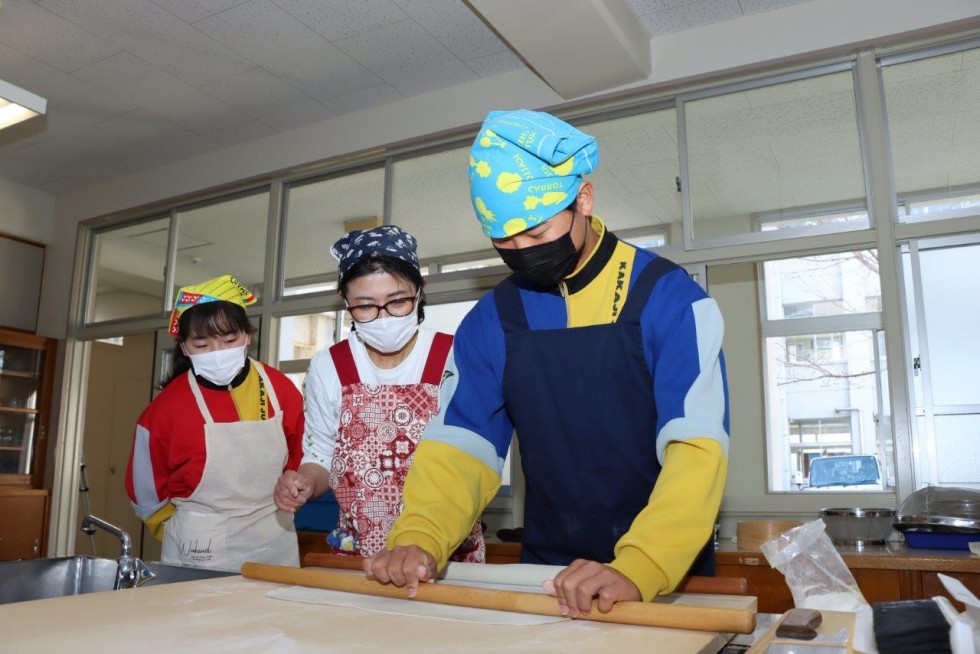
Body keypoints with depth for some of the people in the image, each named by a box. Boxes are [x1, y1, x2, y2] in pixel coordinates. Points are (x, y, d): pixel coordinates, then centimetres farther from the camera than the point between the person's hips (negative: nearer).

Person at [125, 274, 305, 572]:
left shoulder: (280, 390, -7)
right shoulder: (166, 408, -13)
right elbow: (147, 494, 0)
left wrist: (272, 511, 10)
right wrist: (188, 536, 8)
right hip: (201, 556, -2)